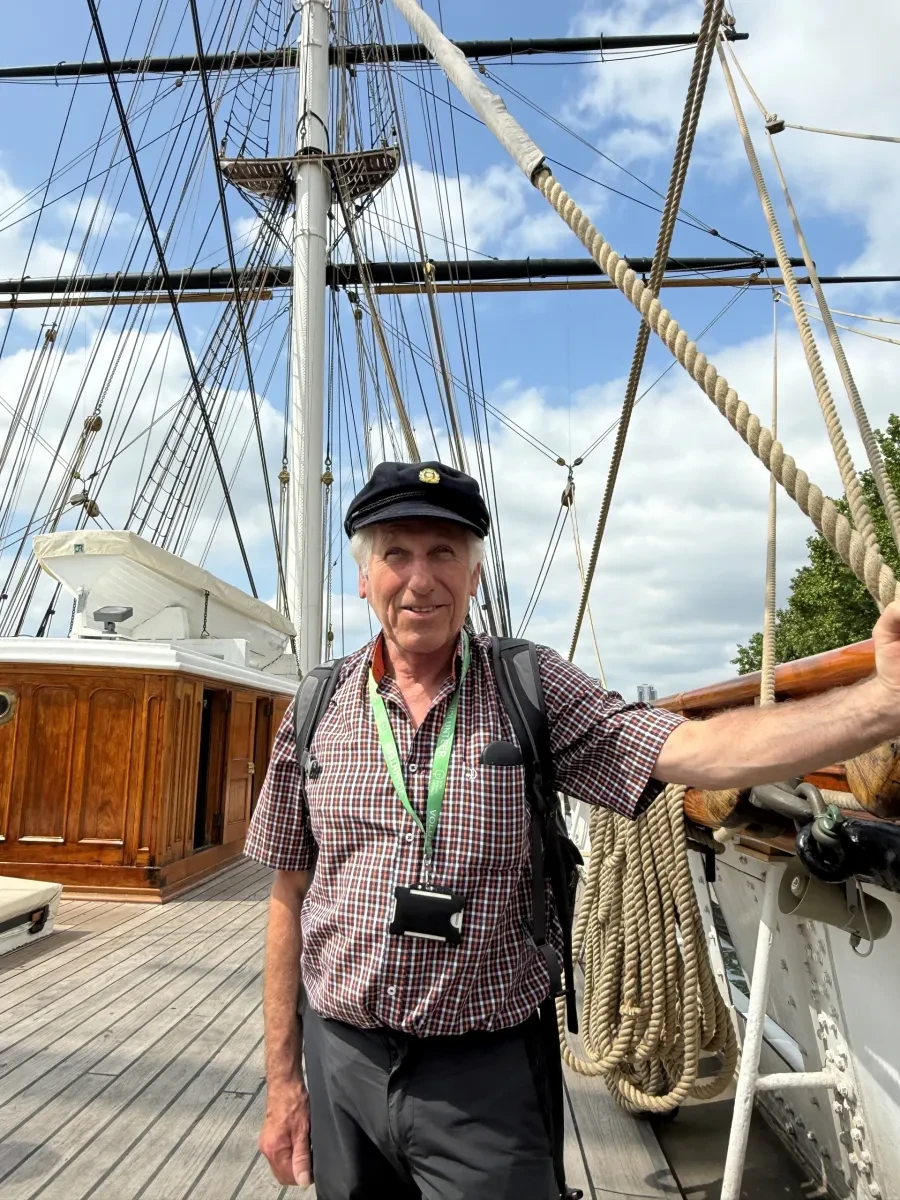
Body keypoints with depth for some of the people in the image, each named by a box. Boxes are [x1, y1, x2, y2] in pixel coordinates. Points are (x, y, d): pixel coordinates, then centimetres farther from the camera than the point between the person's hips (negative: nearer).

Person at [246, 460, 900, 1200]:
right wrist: (282, 1082, 5)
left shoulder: (533, 689, -9)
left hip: (484, 1075, -2)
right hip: (341, 1062, 3)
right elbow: (290, 901, 2)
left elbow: (694, 749, -23)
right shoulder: (318, 710, -4)